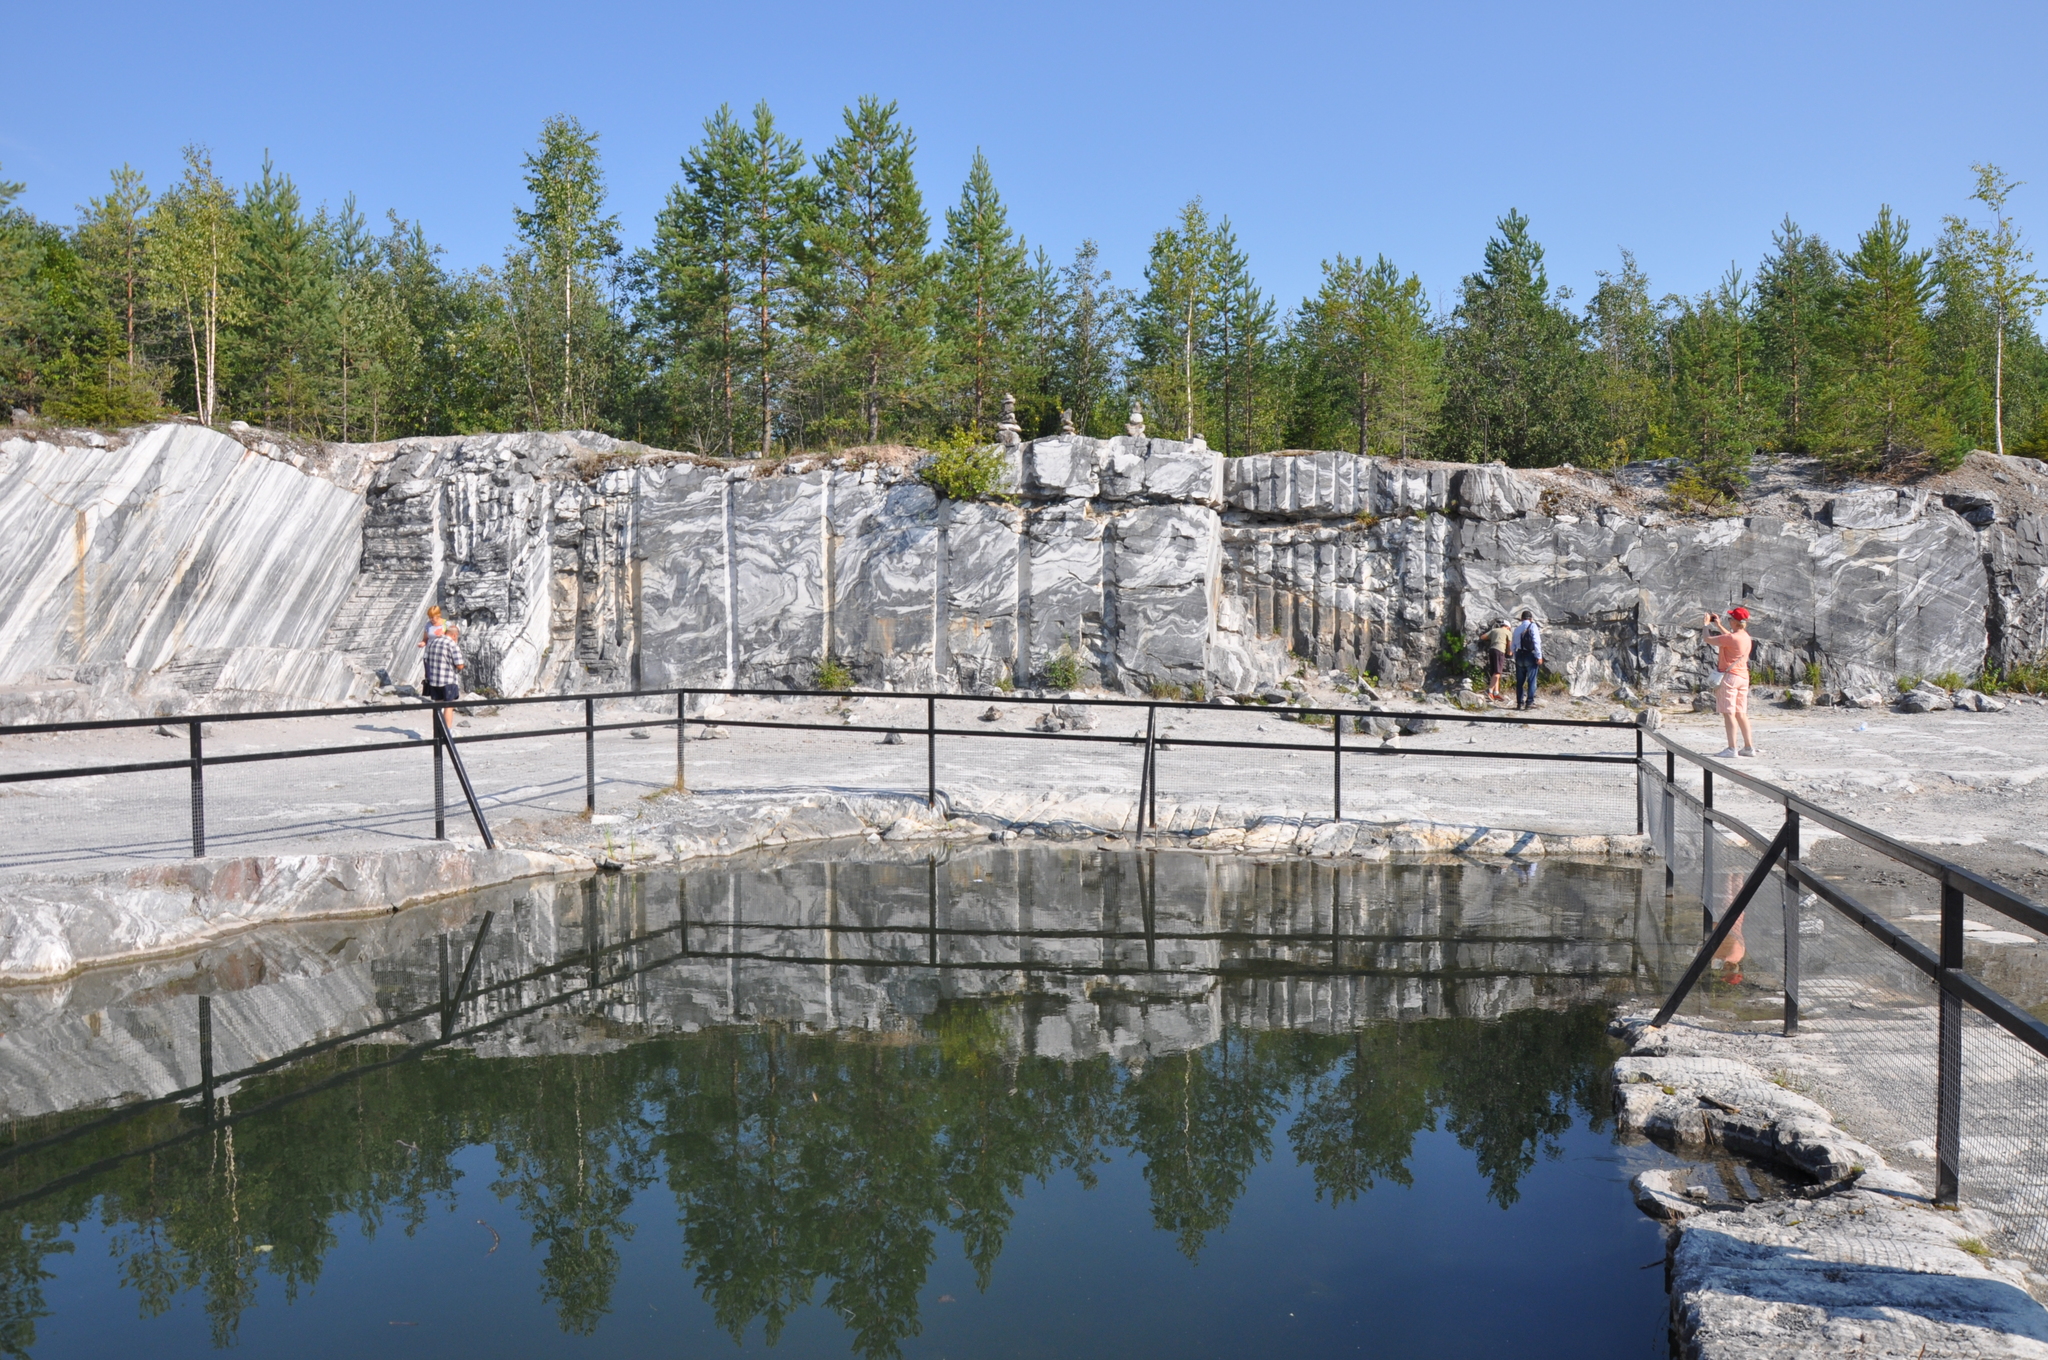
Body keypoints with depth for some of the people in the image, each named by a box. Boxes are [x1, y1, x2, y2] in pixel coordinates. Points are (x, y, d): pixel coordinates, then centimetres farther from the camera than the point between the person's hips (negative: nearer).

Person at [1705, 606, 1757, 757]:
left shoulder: (1731, 638, -19)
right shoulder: (1746, 637, 9)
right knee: (1741, 713, 13)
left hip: (1729, 677, -8)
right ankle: (1749, 747, 14)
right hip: (1743, 677, 8)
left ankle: (1732, 749, -10)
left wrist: (1706, 624, 6)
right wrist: (1718, 624, 35)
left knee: (1729, 713, -7)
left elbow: (1708, 639, -12)